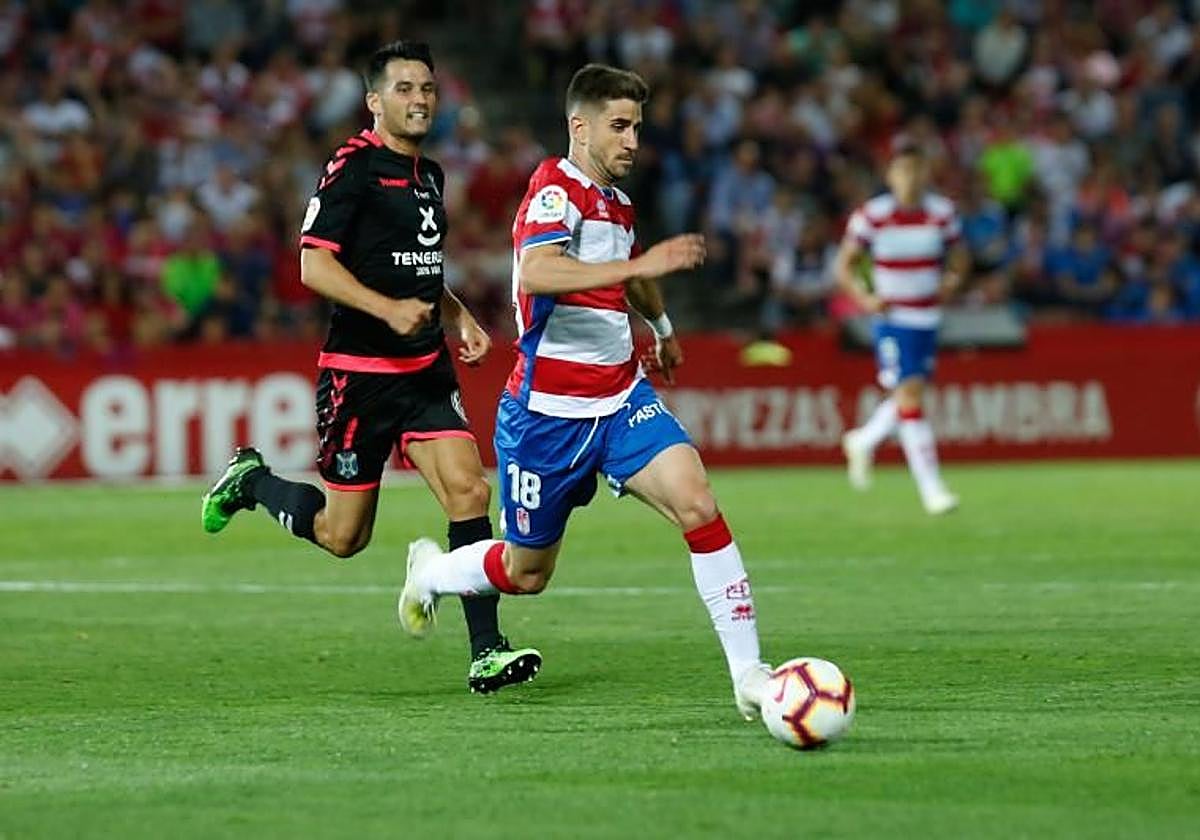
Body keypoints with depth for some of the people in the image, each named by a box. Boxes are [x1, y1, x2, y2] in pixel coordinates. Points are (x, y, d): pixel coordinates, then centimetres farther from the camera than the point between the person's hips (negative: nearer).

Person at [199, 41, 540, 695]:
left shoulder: (428, 175, 15)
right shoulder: (354, 168, -10)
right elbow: (313, 265, -17)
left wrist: (458, 318, 14)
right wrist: (387, 308, -27)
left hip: (426, 371, 7)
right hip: (359, 372, -7)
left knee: (469, 493, -11)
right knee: (343, 535, 2)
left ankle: (486, 652, -10)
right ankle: (251, 481, 30)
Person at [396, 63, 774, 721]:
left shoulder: (616, 200, 10)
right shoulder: (554, 190, -16)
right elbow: (537, 272, -38)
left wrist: (661, 327, 48)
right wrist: (640, 264, -43)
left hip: (621, 398, 6)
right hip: (546, 411, -6)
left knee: (696, 503, -18)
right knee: (526, 572, 9)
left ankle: (748, 672, -19)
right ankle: (430, 572, 43)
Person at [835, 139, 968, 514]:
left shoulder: (942, 213, 2)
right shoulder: (872, 216, -8)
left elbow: (957, 257, 16)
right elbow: (843, 265, -2)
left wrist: (952, 280, -6)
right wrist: (865, 298, -18)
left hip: (928, 318, 5)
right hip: (892, 318, -4)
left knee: (910, 395, 10)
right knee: (909, 395, -12)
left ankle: (862, 441, 40)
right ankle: (931, 487, -10)